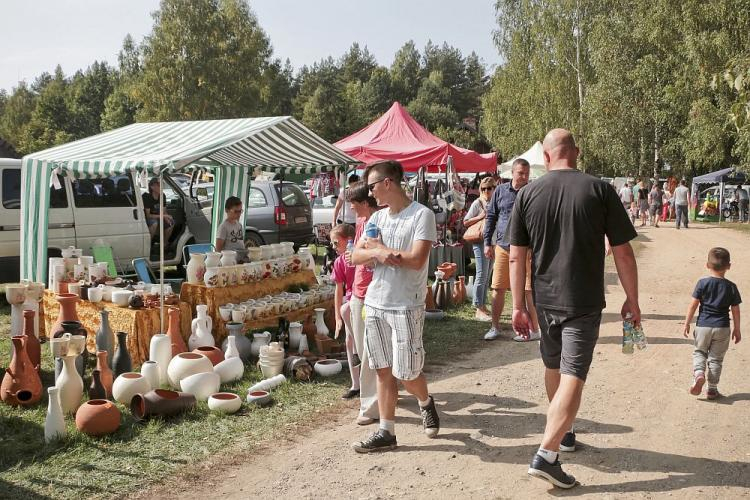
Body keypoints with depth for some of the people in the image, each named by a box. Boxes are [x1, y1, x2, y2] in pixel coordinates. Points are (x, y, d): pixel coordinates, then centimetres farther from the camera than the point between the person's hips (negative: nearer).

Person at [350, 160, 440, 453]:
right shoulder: (377, 218, 11)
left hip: (406, 307, -6)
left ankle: (425, 402, 32)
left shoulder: (422, 215, -9)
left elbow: (416, 260, -19)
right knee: (383, 371, 9)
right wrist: (376, 253, -16)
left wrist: (379, 248, -8)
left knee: (407, 374, 0)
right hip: (374, 304, 6)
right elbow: (355, 257, 6)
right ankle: (386, 432, 17)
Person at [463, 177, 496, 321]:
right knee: (482, 275, -9)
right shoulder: (477, 203, -5)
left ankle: (483, 306, 21)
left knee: (486, 276, 13)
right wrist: (480, 217, -17)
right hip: (481, 241, -7)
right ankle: (478, 310, -7)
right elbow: (466, 222, -6)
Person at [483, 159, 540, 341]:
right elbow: (491, 217, 10)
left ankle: (534, 330, 11)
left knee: (529, 291, 1)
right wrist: (487, 242, 6)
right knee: (498, 289, 7)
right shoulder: (500, 191, 5)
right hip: (502, 247, 2)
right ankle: (495, 327, 20)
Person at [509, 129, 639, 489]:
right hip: (583, 302, -3)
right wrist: (632, 300, 5)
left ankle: (563, 433, 40)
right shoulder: (600, 190, -6)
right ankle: (546, 455, -11)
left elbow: (516, 257, 0)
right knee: (573, 376, -3)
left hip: (545, 300, 4)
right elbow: (623, 252, -5)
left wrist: (519, 306, 7)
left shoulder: (527, 195, 0)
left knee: (553, 367, 21)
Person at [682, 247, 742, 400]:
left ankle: (698, 373, -10)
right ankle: (712, 389, 14)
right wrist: (737, 329, 12)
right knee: (716, 358, 11)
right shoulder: (731, 287, -3)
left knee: (699, 352, 17)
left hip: (703, 326, -1)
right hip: (722, 328, 1)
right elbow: (735, 310, 1)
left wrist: (687, 323, 3)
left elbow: (693, 305, -6)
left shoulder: (702, 283, -7)